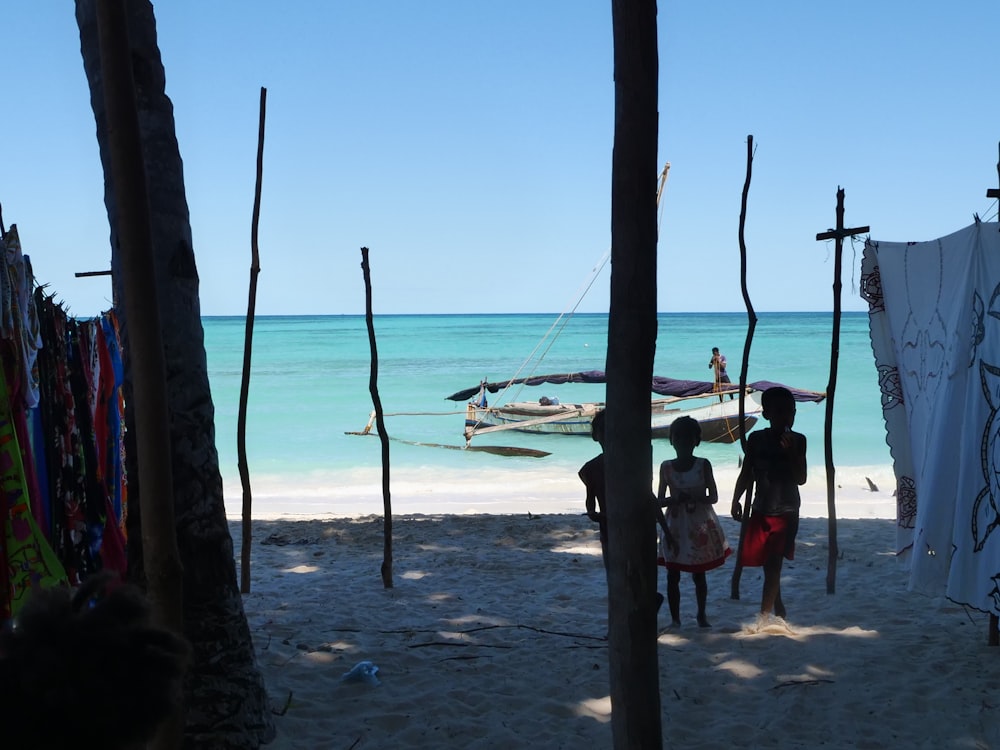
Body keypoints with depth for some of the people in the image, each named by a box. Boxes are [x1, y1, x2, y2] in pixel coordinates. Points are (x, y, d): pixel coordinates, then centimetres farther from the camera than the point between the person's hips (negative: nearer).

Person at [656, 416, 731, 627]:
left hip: (700, 524, -1)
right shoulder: (666, 467, 1)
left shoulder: (703, 465, -2)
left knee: (699, 574, 8)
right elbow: (659, 500, 3)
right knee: (673, 575, 2)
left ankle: (702, 615, 24)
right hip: (676, 524, 1)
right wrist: (675, 499, -18)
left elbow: (713, 497, -1)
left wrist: (695, 498, -21)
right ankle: (675, 618, 11)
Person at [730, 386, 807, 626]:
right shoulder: (756, 439, 0)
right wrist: (736, 500, -2)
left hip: (786, 511, -3)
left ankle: (765, 615, -11)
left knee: (773, 563, -11)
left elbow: (801, 478, -7)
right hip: (761, 510, 3)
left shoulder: (797, 441, -4)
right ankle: (778, 610, 28)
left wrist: (790, 452, -20)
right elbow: (746, 474, 7)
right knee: (769, 564, 12)